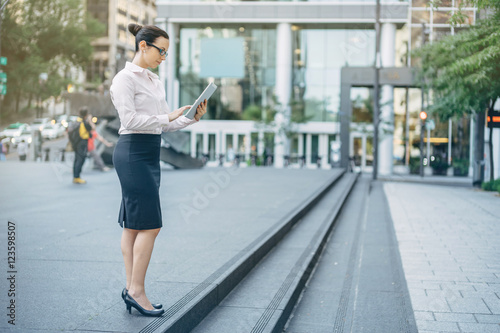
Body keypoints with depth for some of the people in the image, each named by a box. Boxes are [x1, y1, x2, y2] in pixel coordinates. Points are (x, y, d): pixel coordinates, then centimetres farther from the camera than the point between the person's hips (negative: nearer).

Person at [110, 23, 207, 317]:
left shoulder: (155, 81, 18)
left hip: (150, 154, 9)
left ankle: (132, 288, 12)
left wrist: (193, 118, 2)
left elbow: (164, 123, 17)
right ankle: (136, 290, -3)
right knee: (149, 224, -10)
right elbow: (129, 119, -18)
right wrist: (168, 117, -20)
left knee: (133, 225, 9)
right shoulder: (125, 78, -8)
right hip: (133, 152, -9)